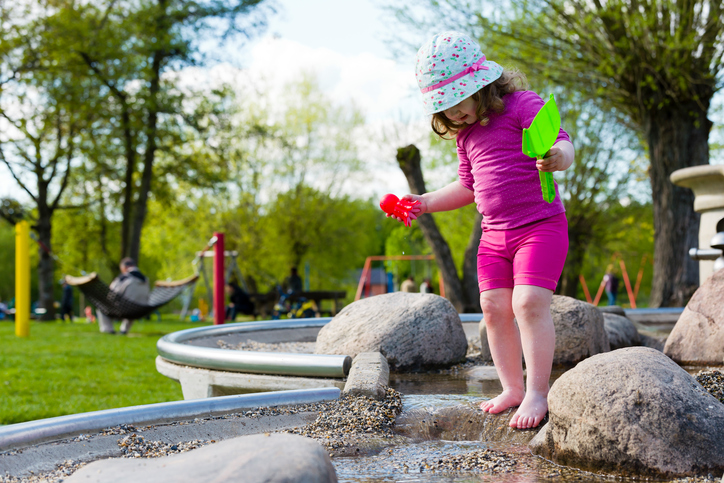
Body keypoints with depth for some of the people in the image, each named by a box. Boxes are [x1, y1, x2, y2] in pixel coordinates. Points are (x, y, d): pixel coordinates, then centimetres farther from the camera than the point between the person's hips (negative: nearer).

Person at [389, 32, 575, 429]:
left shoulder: (522, 105, -9)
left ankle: (537, 392, -12)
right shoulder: (465, 133, 13)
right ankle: (512, 388, 12)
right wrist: (426, 203, 15)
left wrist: (557, 157, -44)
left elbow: (563, 144, -20)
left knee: (529, 302, -19)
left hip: (541, 225, -7)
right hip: (494, 233, 8)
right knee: (493, 307, 2)